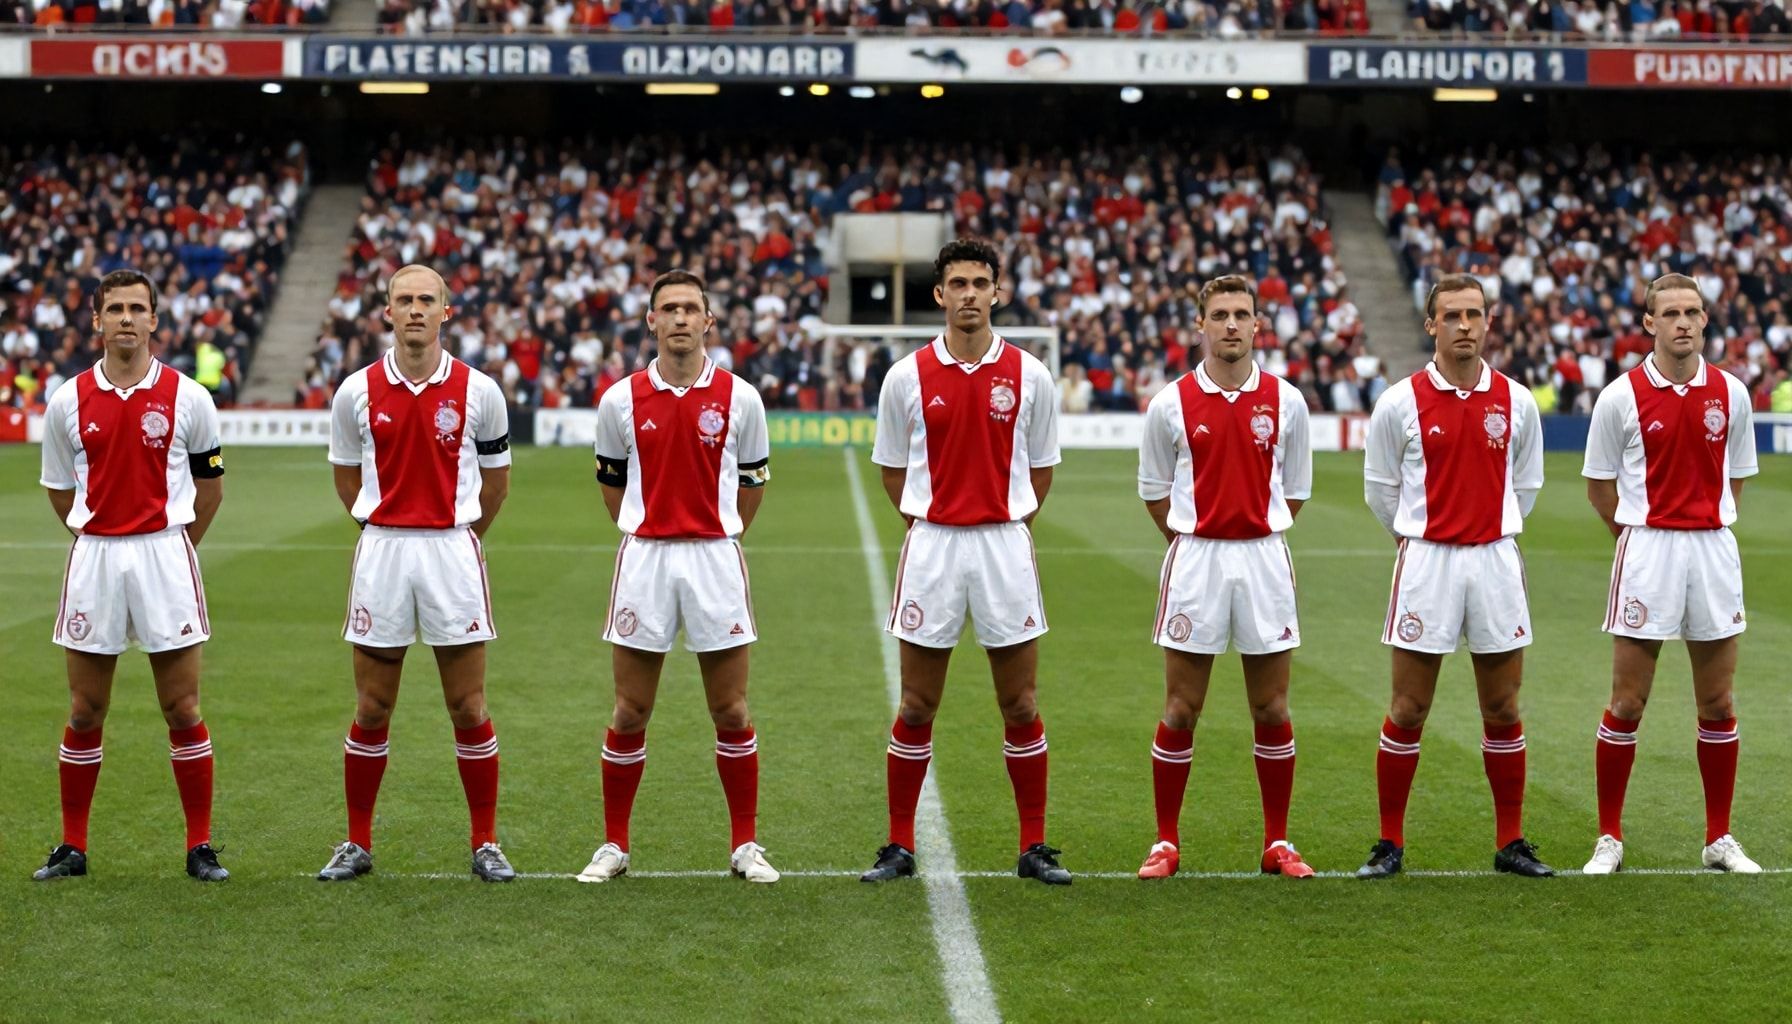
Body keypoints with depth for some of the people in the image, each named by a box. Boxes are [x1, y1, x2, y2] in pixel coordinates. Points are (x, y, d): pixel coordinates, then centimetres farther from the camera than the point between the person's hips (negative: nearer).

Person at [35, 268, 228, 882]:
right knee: (84, 712, 6)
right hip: (93, 556, 2)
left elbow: (210, 485, 9)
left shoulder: (187, 398, -1)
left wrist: (175, 548, 8)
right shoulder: (67, 402, 3)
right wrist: (101, 544, 11)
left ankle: (200, 847, 7)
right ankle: (72, 847, 15)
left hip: (166, 552, -2)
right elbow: (60, 489, 14)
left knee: (182, 710, 0)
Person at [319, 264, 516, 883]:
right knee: (371, 710, 5)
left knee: (468, 709, 1)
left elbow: (496, 478, 11)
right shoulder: (357, 392, 1)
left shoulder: (478, 391, -1)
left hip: (453, 549, -1)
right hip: (381, 551, 1)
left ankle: (486, 844, 11)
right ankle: (357, 844, 15)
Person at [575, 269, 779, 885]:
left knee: (731, 712, 3)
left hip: (715, 558, 0)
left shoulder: (739, 398, 0)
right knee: (630, 712, 4)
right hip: (643, 557, 1)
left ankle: (745, 845, 13)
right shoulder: (621, 400, 2)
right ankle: (614, 845, 14)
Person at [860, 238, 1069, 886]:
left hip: (1005, 545, 0)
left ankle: (1034, 849, 11)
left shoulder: (1028, 375, 1)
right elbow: (892, 467, 11)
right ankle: (900, 846, 12)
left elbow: (1041, 467, 10)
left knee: (1020, 706, 3)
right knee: (916, 708, 4)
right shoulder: (908, 376, 1)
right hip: (931, 544, 0)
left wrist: (1008, 522, 5)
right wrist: (925, 523, 5)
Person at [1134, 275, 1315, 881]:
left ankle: (1277, 842, 15)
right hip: (1194, 559, -1)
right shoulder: (1171, 404, -1)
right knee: (1180, 711, 1)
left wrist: (1257, 535, 11)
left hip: (1264, 560, 1)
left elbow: (1296, 489, 13)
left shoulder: (1286, 401, 2)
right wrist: (1196, 542, 9)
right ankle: (1166, 842, 10)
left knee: (1272, 710, 5)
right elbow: (1154, 488, 9)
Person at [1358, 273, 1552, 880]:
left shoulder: (1515, 401, 3)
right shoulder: (1401, 402, -3)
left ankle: (1510, 842, 15)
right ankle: (1390, 844, 8)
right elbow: (1379, 486, 8)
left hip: (1495, 561, 2)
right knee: (1408, 710, 0)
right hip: (1425, 562, -2)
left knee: (1503, 710, 6)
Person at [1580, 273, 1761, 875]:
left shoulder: (1730, 393, 4)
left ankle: (1720, 839, 16)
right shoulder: (1621, 396, -4)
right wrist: (1641, 536, 4)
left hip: (1713, 549, 3)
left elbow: (1736, 477, 14)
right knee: (1626, 704, -1)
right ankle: (1609, 839, 8)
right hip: (1646, 549, -3)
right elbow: (1599, 486, 4)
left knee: (1718, 705, 6)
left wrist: (1708, 527, 8)